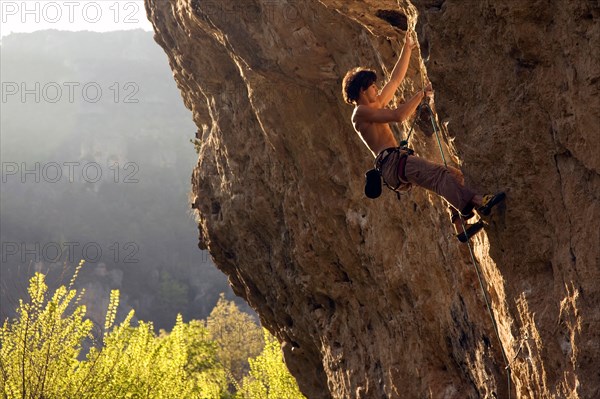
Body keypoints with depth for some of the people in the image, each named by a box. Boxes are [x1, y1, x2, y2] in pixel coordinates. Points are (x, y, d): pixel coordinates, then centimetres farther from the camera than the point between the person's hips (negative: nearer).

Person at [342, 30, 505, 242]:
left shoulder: (375, 106, 26)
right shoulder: (361, 112, -3)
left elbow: (395, 79, 31)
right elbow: (398, 115, -14)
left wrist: (408, 48, 30)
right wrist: (422, 94, -6)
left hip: (400, 162, 10)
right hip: (391, 162, -10)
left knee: (454, 175, -1)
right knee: (439, 173, -30)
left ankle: (460, 226, -14)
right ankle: (478, 202, -49)